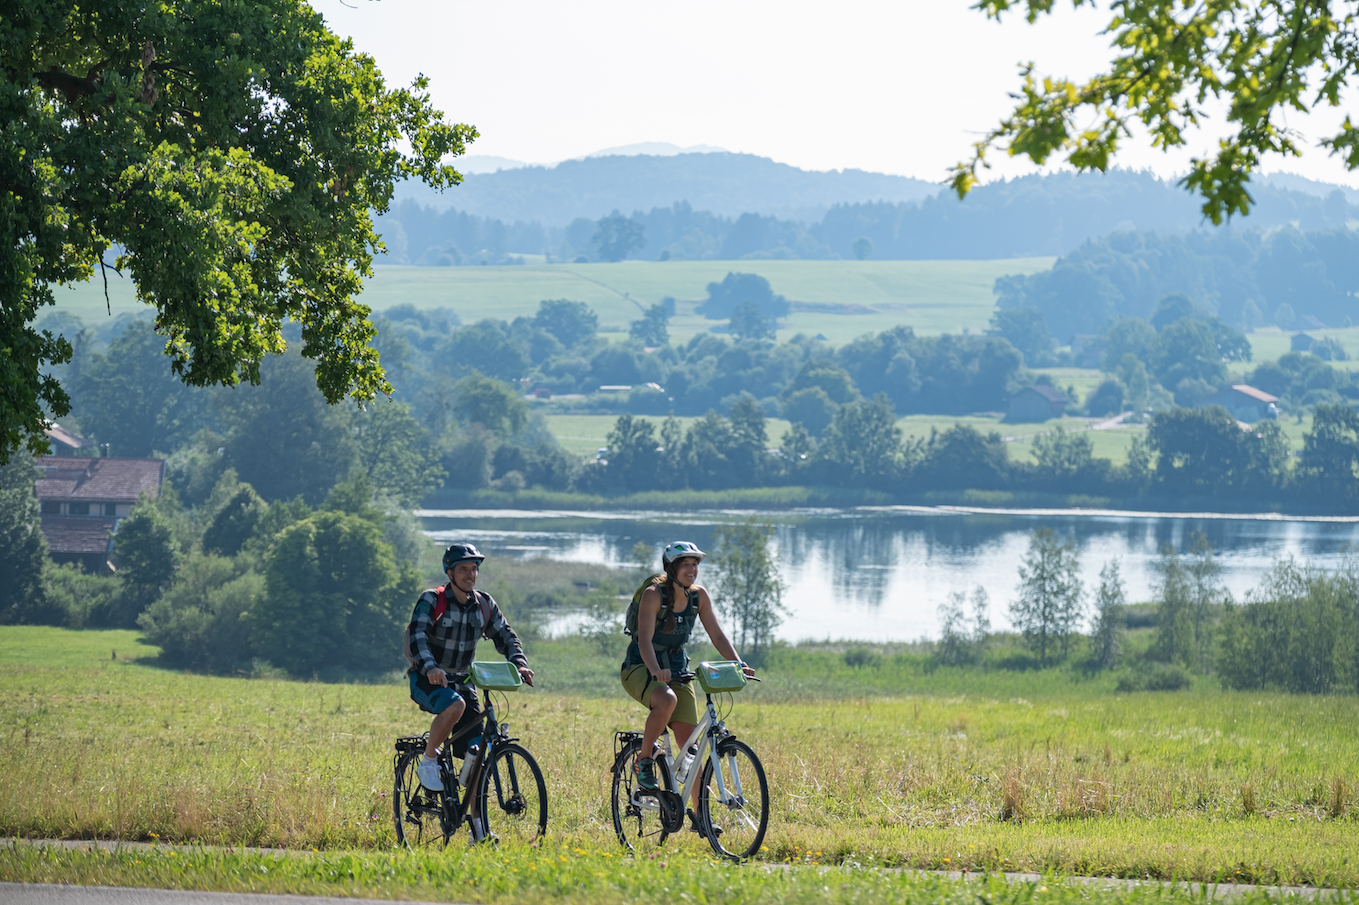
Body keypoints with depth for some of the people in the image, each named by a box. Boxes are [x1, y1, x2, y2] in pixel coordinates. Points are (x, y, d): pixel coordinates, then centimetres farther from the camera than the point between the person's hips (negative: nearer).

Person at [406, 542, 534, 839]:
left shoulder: (485, 605, 4)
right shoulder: (431, 601, -12)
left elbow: (506, 638, 4)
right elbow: (418, 636, -24)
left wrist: (520, 665, -17)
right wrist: (430, 667, -43)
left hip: (461, 681, 5)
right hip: (427, 680, -5)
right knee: (455, 705, -38)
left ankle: (478, 826, 0)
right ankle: (428, 761, -16)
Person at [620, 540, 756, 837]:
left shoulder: (699, 596, -4)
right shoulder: (653, 595, -19)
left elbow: (717, 635, -1)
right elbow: (645, 638, -28)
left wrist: (738, 664, -17)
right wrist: (656, 670, -45)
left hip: (676, 668, 5)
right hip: (640, 668, -5)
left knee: (690, 740, -5)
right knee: (667, 700, -39)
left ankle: (698, 814, 1)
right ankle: (644, 762, -18)